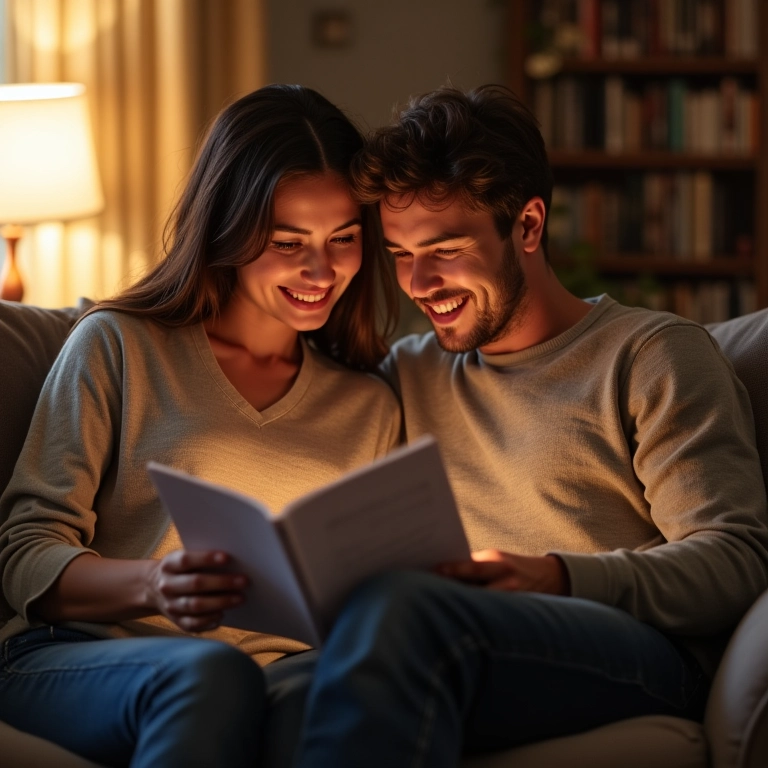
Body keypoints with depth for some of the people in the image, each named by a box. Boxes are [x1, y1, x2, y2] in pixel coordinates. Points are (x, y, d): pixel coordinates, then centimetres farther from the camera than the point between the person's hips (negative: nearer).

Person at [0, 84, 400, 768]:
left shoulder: (370, 409, 22)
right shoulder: (119, 347, 10)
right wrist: (154, 586, -19)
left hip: (280, 677, 2)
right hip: (71, 659, -2)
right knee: (211, 673, -38)